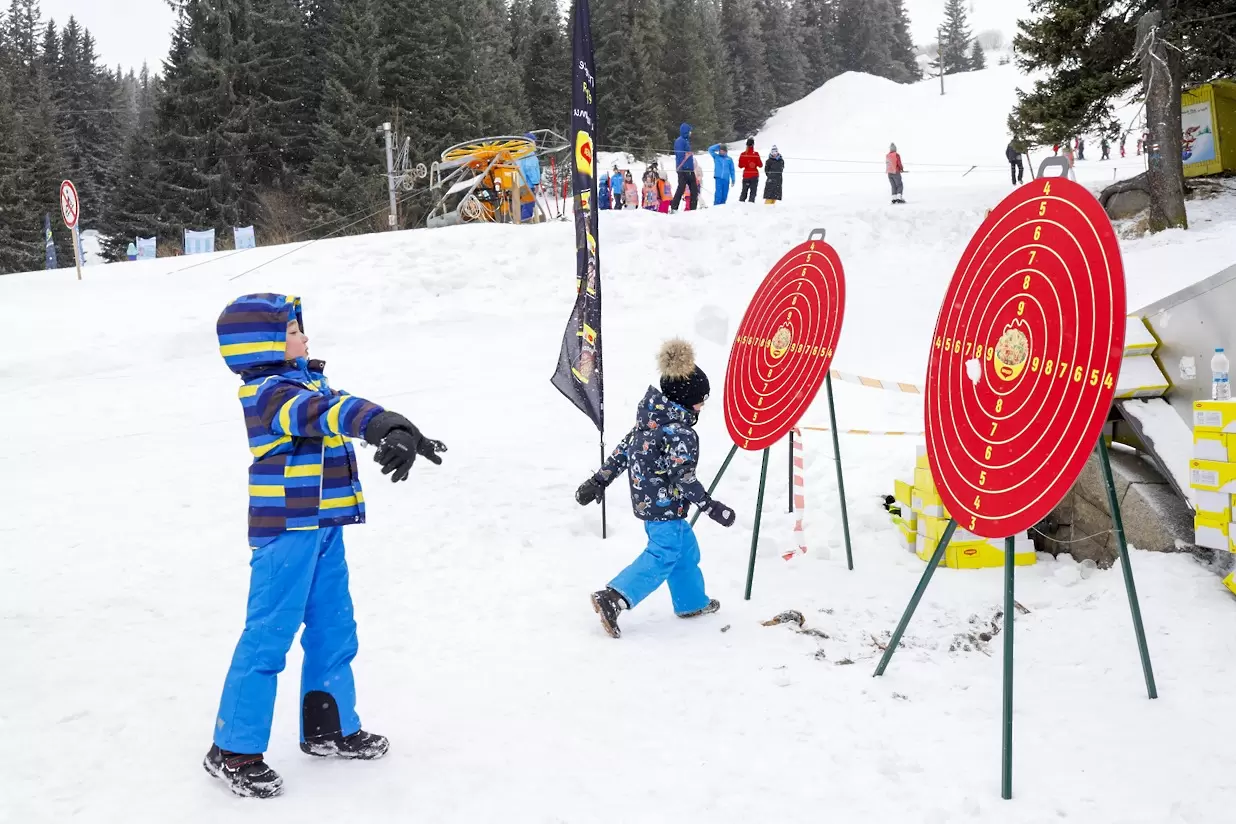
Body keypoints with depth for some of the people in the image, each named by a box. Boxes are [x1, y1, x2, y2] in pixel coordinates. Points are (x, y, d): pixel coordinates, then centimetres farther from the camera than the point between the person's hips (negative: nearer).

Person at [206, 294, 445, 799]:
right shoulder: (269, 394, -19)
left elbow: (342, 408, 24)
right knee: (269, 634, -5)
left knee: (333, 628, 16)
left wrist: (405, 433, 20)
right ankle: (233, 750, 6)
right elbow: (326, 414, -36)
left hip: (322, 528, 10)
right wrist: (387, 427, -51)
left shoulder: (305, 381, 12)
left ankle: (329, 728, 31)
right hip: (286, 531, -10)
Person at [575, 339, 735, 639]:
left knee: (686, 549, 23)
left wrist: (598, 482, 15)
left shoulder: (649, 419, 5)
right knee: (662, 557, -4)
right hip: (665, 506, -10)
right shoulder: (680, 433, -22)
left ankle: (691, 602, 37)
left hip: (647, 501, 10)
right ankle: (612, 598, -16)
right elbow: (684, 477, -24)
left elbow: (622, 451, 10)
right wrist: (711, 507, -18)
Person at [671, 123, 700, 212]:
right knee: (681, 189, -12)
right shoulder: (680, 141, -10)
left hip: (690, 170, 10)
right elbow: (680, 155, -19)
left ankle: (693, 208, 14)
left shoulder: (686, 140, 19)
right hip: (683, 169, -10)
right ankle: (674, 207, -10)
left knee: (694, 190, 10)